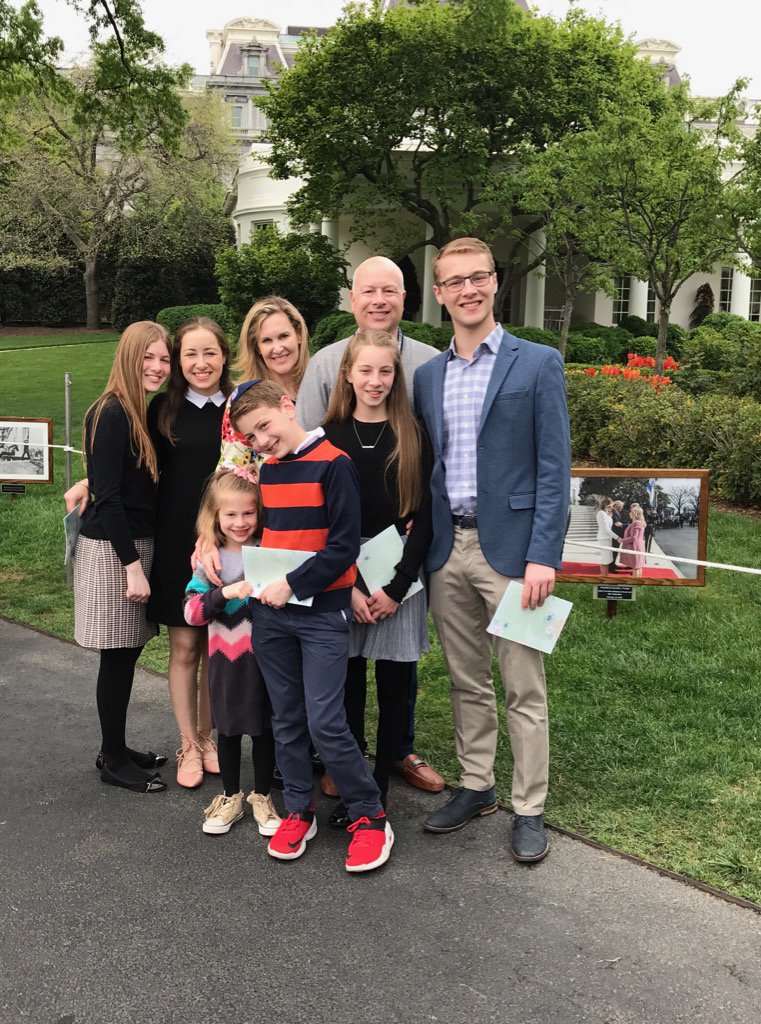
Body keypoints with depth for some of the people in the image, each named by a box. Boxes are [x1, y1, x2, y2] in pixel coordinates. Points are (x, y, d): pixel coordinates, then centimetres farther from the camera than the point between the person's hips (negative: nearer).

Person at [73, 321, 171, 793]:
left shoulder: (139, 413, 11)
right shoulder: (111, 415, -16)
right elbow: (108, 498, -19)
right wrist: (132, 566, -20)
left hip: (136, 544, 9)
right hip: (113, 550, -9)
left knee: (128, 653, 15)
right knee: (118, 657, 1)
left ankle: (116, 748, 29)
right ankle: (114, 762, 15)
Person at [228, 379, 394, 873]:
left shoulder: (333, 463, -11)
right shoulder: (267, 471, 10)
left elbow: (344, 546, -14)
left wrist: (293, 585, -16)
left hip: (323, 613, -6)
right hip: (271, 613, 6)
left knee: (326, 722, -7)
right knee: (287, 719, 13)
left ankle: (370, 816, 9)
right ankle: (299, 810, 27)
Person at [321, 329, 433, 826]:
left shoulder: (413, 439, 2)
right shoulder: (330, 437, 4)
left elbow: (425, 518, -1)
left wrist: (397, 586, -9)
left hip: (400, 580, 0)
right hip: (341, 583, 1)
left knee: (394, 687, 5)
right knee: (349, 687, 5)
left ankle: (381, 786, 18)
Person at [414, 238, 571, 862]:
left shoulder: (538, 364, -3)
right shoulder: (427, 375, 11)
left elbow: (554, 467, -7)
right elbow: (424, 466, 14)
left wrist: (544, 555, -15)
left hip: (509, 547, -4)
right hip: (447, 550, 5)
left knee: (524, 688, 3)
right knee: (467, 683, 15)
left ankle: (529, 810, 16)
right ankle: (476, 787, 30)